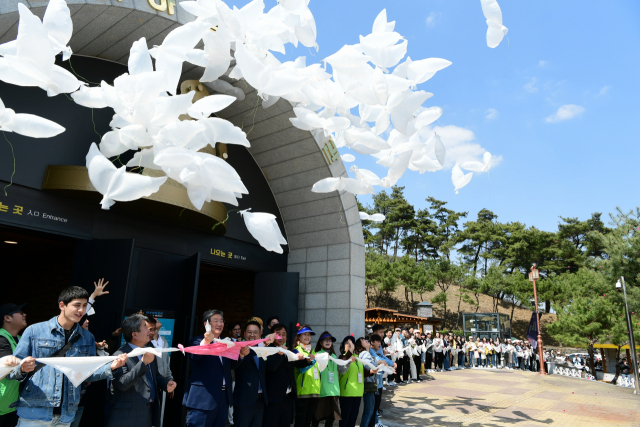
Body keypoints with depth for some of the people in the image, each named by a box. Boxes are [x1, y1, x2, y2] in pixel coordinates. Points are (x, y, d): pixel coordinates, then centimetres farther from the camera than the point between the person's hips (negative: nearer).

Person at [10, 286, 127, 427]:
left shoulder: (87, 338, 7)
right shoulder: (34, 331, -1)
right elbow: (11, 370, 2)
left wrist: (110, 367, -8)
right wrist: (22, 369, -20)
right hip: (32, 414, -2)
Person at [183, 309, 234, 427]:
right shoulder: (197, 341, -3)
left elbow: (233, 365, 8)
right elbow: (195, 356, -24)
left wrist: (242, 354, -11)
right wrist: (205, 341, -41)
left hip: (223, 397, 6)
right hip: (203, 397, -6)